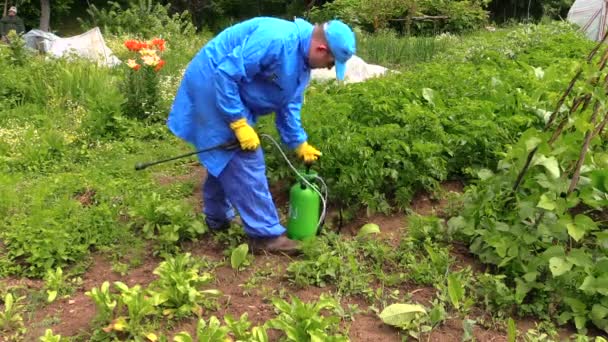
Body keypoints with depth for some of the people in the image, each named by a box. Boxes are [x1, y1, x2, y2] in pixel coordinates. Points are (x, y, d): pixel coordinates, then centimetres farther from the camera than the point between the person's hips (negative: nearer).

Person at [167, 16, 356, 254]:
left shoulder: (302, 61, 5)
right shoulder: (275, 39, -28)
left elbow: (288, 105, 15)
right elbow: (226, 74, -29)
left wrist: (299, 144, 15)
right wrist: (239, 123, -26)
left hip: (226, 86, 10)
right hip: (213, 84, -10)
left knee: (226, 157, 18)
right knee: (244, 160, -11)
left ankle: (218, 219, 33)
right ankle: (265, 234, -5)